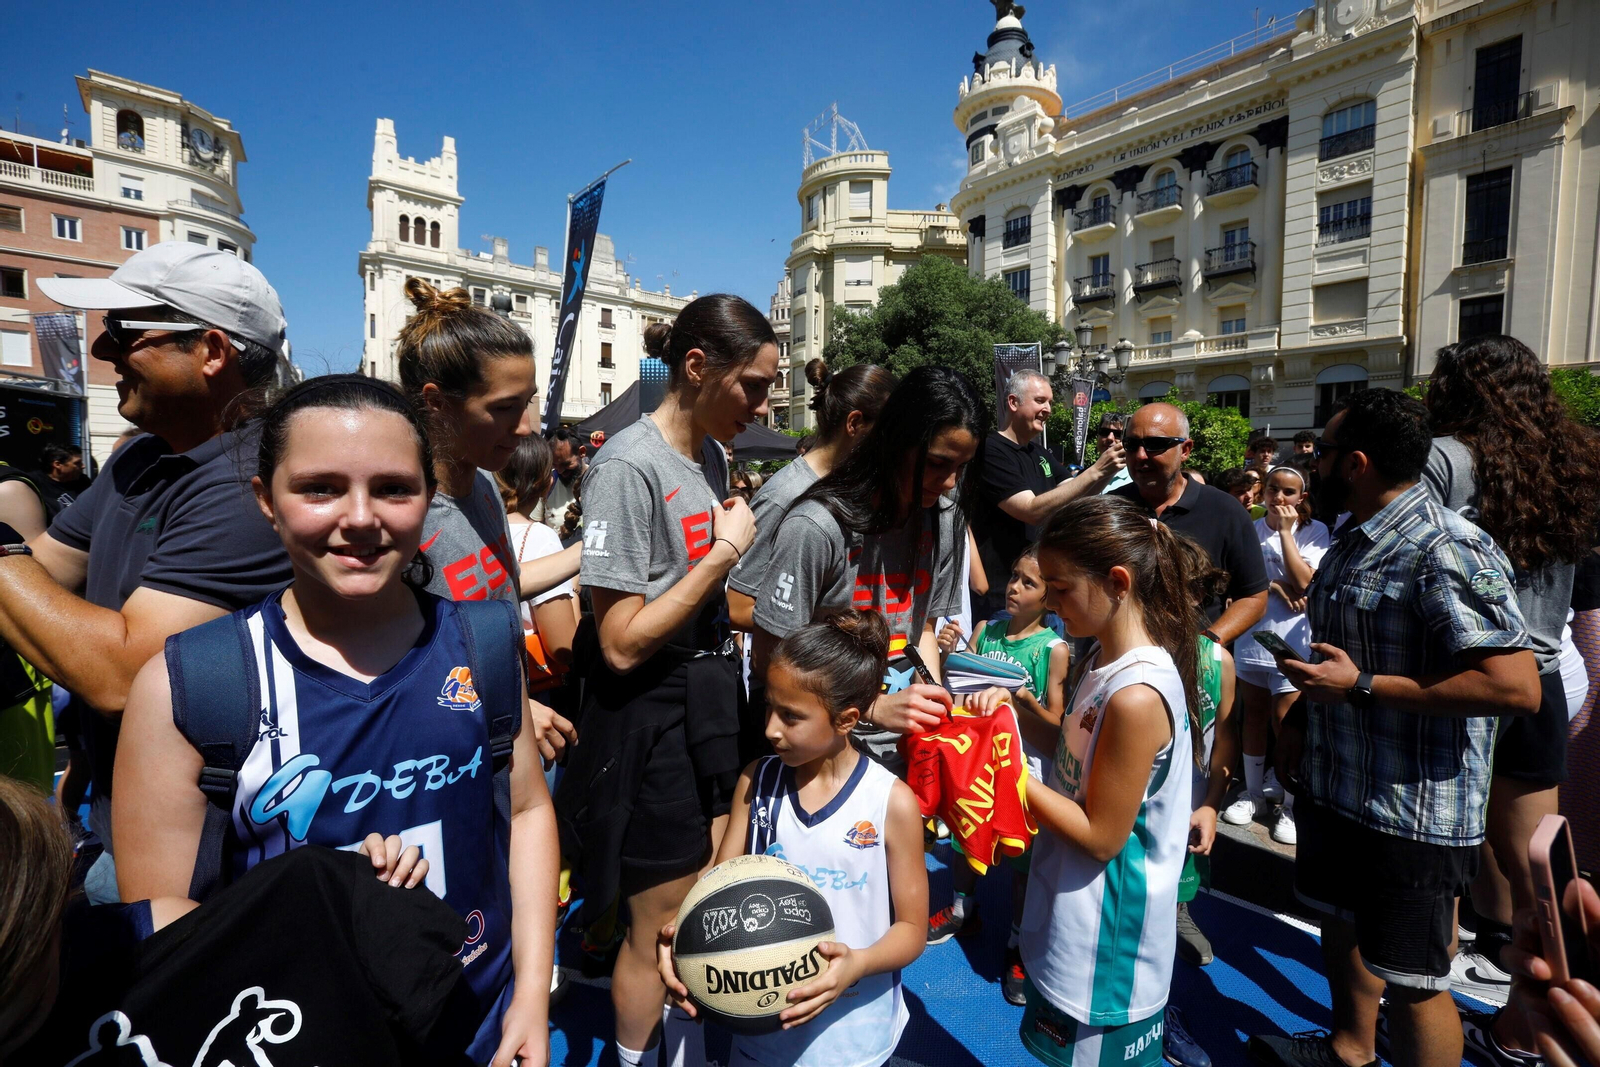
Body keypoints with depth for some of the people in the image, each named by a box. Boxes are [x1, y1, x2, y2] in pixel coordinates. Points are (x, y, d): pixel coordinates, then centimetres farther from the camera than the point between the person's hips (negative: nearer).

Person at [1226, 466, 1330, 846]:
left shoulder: (1315, 531, -4)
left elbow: (1303, 582, -17)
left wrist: (1286, 531, -14)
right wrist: (1274, 586, -16)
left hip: (1291, 640, -3)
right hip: (1251, 635, 3)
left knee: (1284, 720, -3)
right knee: (1254, 714, 13)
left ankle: (1291, 804, 13)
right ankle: (1254, 792, 28)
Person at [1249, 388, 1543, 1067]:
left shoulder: (1448, 552, -22)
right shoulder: (1352, 542, 8)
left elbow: (1516, 688, -28)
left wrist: (1361, 686, -26)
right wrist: (1303, 710, 10)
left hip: (1412, 812, -9)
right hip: (1333, 785, 10)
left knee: (1410, 981, 7)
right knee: (1340, 925, 27)